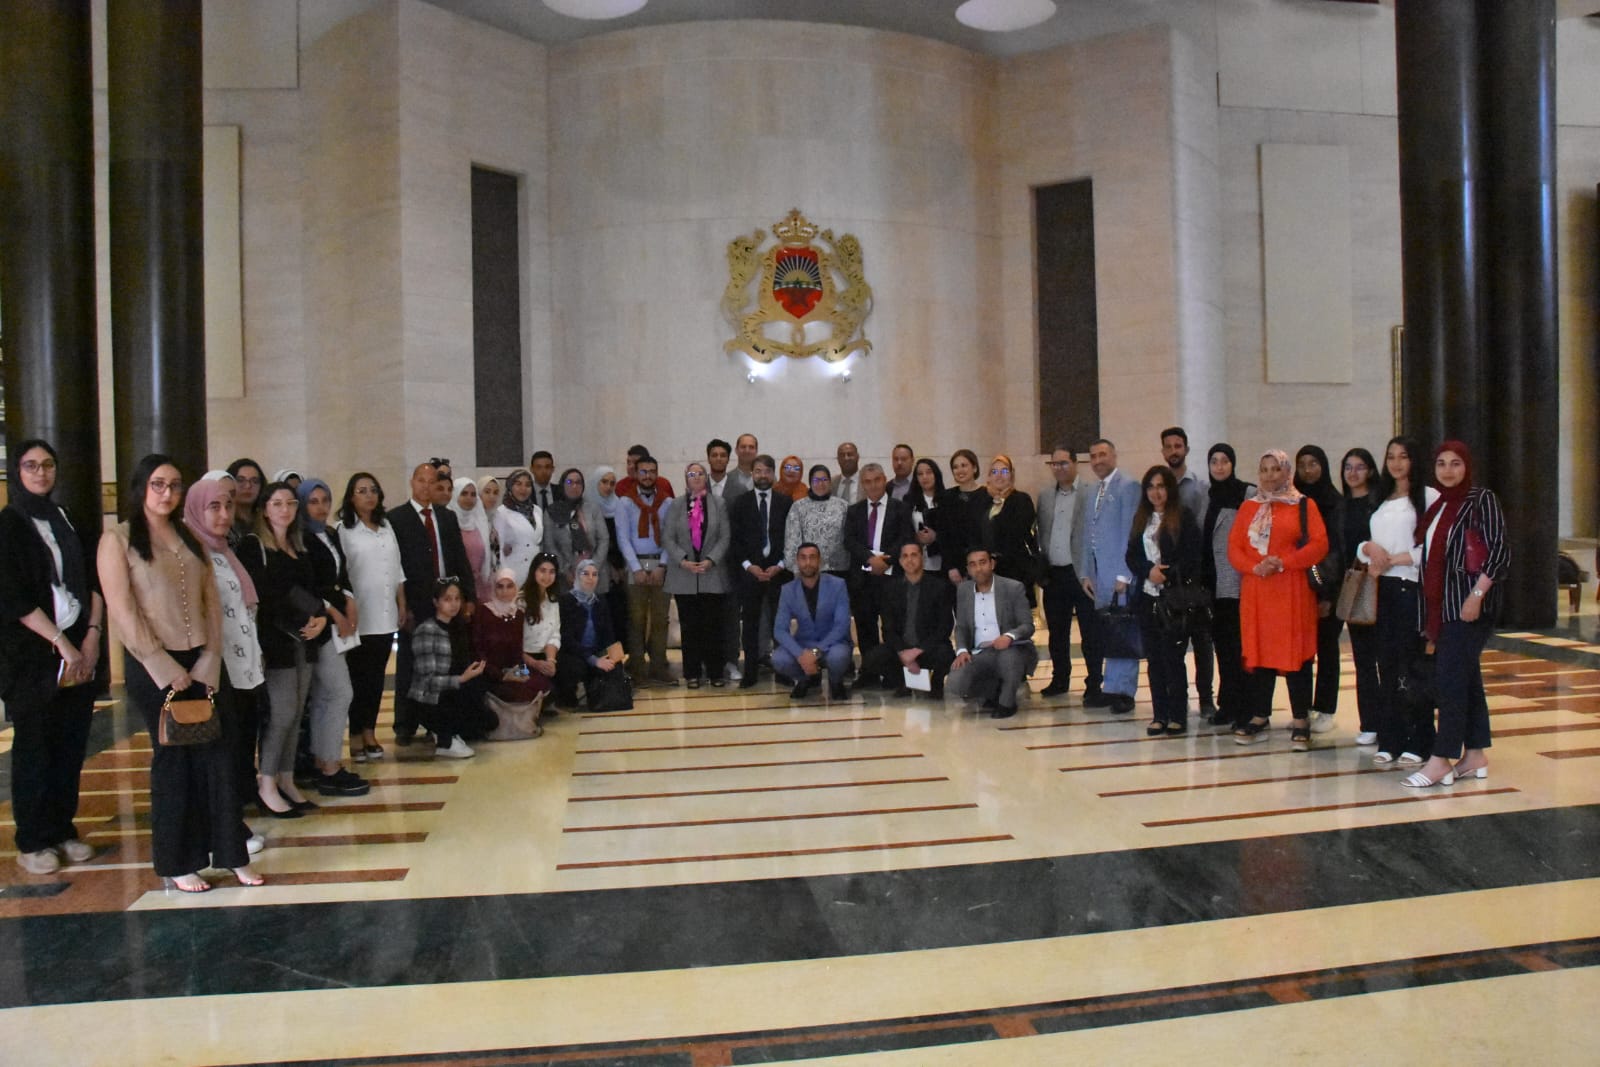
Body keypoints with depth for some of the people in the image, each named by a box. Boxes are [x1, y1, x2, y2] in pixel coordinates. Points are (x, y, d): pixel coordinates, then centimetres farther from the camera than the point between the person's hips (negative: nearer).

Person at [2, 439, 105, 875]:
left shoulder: (71, 522, 12)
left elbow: (94, 582, 9)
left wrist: (92, 635, -4)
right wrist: (61, 642, -13)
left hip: (79, 650, 4)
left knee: (71, 745, 7)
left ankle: (63, 829, 19)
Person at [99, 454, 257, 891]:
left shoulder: (189, 538, 13)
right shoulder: (118, 539, -3)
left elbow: (211, 600, 9)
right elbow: (122, 611, -10)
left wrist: (210, 659, -2)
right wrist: (165, 667, -13)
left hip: (200, 663, 4)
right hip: (153, 668, -4)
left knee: (217, 756, 3)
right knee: (173, 760, 3)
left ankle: (230, 853, 11)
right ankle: (178, 862, 16)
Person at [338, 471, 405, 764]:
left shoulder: (386, 526, 12)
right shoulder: (343, 529, -5)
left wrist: (402, 605, 11)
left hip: (385, 616, 5)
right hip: (359, 617, -5)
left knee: (377, 677, 9)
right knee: (359, 678, 1)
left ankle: (370, 733, 17)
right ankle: (357, 736, 10)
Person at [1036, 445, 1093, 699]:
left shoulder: (1090, 494, -5)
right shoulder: (1044, 497, 12)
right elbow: (1041, 535, 13)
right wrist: (1040, 571, 6)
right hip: (1054, 574, 5)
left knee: (1089, 631, 2)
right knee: (1057, 632, 12)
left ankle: (1095, 683, 11)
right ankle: (1060, 680, 23)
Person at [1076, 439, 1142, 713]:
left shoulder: (1128, 486, -4)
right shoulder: (1093, 494, 20)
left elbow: (1130, 533, -10)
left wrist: (1124, 575, -14)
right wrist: (1085, 574, 11)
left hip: (1119, 573, -7)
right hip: (1098, 575, 7)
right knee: (1101, 636, 5)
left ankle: (1122, 692, 3)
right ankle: (1109, 689, 11)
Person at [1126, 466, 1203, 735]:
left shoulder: (1183, 516, -2)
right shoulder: (1141, 518, 13)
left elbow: (1193, 557, -8)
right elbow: (1131, 556, 9)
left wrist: (1168, 575, -16)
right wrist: (1149, 570, -9)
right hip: (1147, 597, 5)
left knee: (1172, 657, -3)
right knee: (1154, 658, 6)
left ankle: (1178, 716, 7)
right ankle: (1160, 715, 13)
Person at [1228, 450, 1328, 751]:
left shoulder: (1304, 505, 3)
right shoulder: (1248, 507, 13)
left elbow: (1319, 545, -6)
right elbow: (1233, 547, 7)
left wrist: (1283, 563, -16)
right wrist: (1254, 567, -11)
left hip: (1293, 593, -3)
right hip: (1255, 593, 3)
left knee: (1296, 653, -1)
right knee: (1258, 652, 6)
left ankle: (1300, 722, 6)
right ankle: (1259, 718, 14)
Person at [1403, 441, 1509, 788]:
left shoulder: (1482, 499, -6)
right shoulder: (1436, 505, 14)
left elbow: (1500, 551, -13)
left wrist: (1477, 594, -20)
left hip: (1469, 603, -7)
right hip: (1442, 603, 8)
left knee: (1450, 677, -10)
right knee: (1467, 677, 12)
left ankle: (1441, 761, -7)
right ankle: (1475, 756, 19)